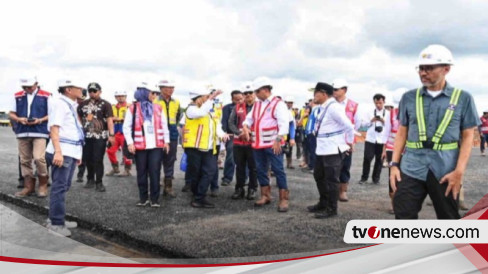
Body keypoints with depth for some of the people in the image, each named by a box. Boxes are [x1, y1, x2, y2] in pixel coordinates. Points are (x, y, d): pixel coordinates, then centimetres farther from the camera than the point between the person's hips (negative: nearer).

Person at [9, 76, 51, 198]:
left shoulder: (46, 96, 0)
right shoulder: (17, 96, 10)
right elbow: (11, 114, 14)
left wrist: (40, 120, -14)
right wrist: (19, 119, -8)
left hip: (40, 132, -4)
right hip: (22, 133, 4)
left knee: (39, 158, -15)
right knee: (25, 161, 7)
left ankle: (43, 184, 4)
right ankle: (29, 186, 18)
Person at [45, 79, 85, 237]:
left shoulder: (71, 105, 20)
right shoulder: (60, 104, -9)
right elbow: (54, 128, -19)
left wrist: (77, 153, 26)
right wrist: (58, 151, -28)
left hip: (70, 152, 10)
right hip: (61, 153, -10)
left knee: (63, 187, 15)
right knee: (59, 187, -7)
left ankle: (56, 219, 25)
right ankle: (56, 223, -2)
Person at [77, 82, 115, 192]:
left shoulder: (105, 104, -3)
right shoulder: (84, 104, 13)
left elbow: (110, 120, -11)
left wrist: (111, 135, -20)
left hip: (100, 136, -5)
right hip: (86, 136, 5)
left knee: (98, 160, -4)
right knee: (87, 158, 11)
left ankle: (99, 182, 3)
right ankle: (90, 179, 27)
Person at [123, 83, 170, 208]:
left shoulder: (158, 108, 11)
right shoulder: (133, 108, 1)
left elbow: (164, 125, 12)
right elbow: (127, 127, 0)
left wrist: (166, 141, 7)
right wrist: (130, 143, -8)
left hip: (156, 146, 1)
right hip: (140, 146, -1)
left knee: (155, 172, -2)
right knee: (142, 173, 7)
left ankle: (154, 199, 4)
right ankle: (143, 198, 18)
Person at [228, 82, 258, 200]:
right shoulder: (237, 107, 10)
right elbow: (231, 123, 6)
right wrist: (239, 132, -11)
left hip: (253, 142, -3)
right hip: (239, 142, 3)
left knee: (253, 167, 4)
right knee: (240, 167, 11)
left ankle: (252, 189, 16)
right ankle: (239, 189, 21)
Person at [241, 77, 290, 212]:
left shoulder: (278, 104, -9)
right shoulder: (256, 104, 14)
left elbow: (284, 123, -17)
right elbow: (249, 118, 19)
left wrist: (278, 139, -25)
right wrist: (245, 126, -4)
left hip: (272, 144, -7)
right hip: (258, 144, 8)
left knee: (278, 170, -4)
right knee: (260, 170, 13)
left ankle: (283, 199, 2)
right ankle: (265, 196, 26)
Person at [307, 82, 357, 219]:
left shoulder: (333, 107, -20)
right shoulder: (324, 107, 11)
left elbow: (349, 126, -23)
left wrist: (349, 142, -11)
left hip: (333, 150, -10)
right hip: (322, 149, 10)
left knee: (331, 180, 0)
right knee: (319, 176, 20)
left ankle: (331, 209, 13)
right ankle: (323, 203, 34)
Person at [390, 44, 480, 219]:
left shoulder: (463, 98, 2)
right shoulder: (409, 98, 7)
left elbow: (468, 137, 0)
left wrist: (459, 171, -10)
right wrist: (394, 164, 2)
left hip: (446, 171, -1)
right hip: (411, 169, 1)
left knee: (449, 220, 12)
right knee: (404, 217, -1)